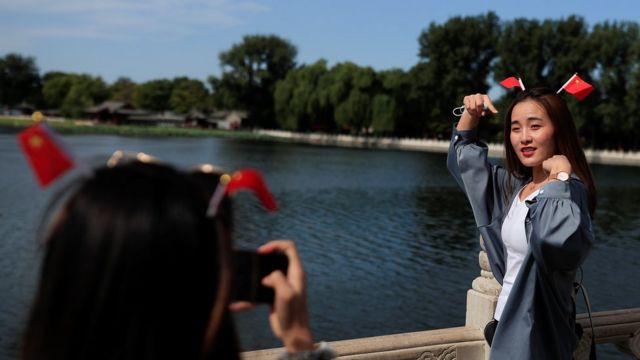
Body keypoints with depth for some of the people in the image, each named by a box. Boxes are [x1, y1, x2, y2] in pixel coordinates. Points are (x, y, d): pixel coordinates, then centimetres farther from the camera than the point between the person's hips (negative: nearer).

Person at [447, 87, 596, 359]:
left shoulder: (568, 190, -19)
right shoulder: (514, 185, 4)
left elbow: (561, 244, -43)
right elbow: (464, 160, 19)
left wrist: (561, 175, -30)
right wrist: (470, 115, 3)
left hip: (536, 329, -7)